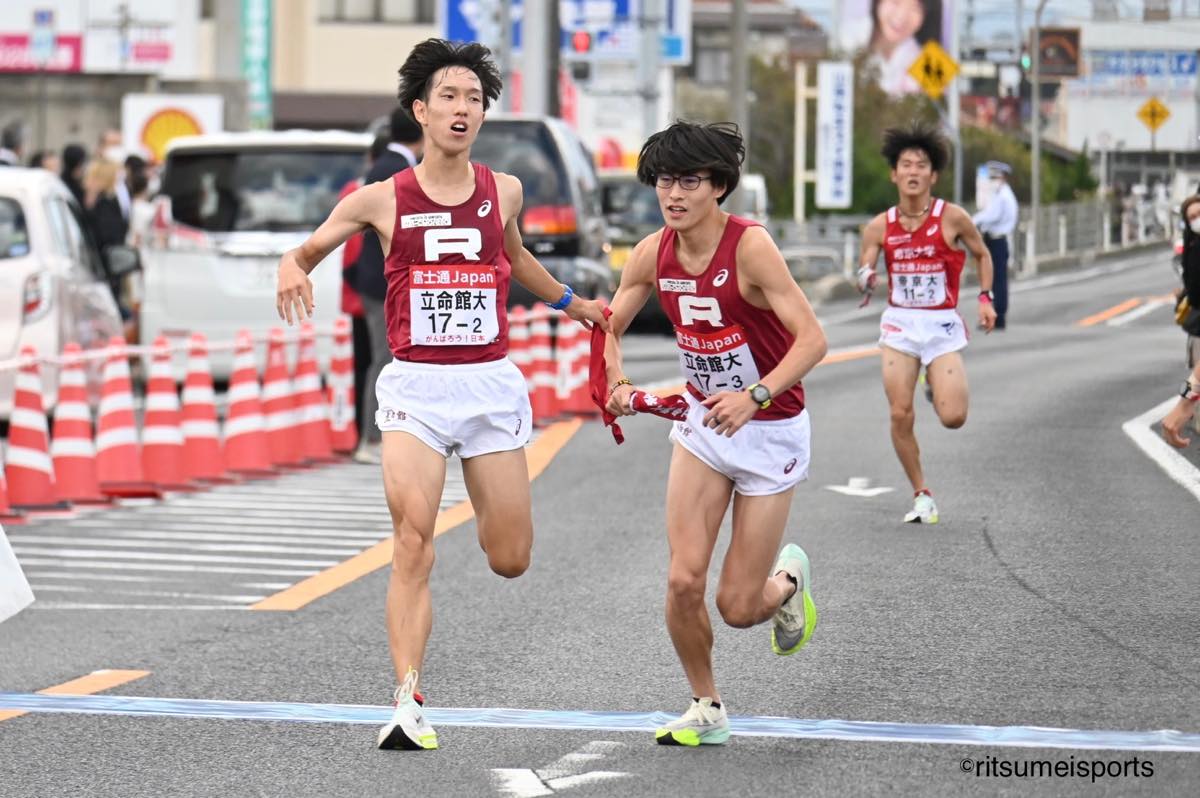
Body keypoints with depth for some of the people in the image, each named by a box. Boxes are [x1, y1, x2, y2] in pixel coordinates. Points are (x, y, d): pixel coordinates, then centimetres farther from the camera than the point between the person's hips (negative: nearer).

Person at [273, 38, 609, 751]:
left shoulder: (503, 192, 6)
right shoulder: (382, 200, -1)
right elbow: (308, 249, 10)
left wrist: (571, 302, 36)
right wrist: (291, 267, -13)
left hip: (492, 384, 2)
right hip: (415, 386, -2)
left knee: (511, 560, 7)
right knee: (413, 545, -16)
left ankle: (485, 494, 44)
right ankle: (409, 704, -15)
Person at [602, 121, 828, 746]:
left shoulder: (749, 246, -23)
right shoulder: (653, 254, -7)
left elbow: (812, 339, -27)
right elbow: (609, 327, 7)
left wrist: (754, 396, -40)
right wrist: (618, 383, -13)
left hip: (771, 430, -4)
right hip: (702, 421, 4)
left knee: (738, 606, -2)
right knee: (683, 580, -9)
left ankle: (788, 579, 35)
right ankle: (706, 710, 14)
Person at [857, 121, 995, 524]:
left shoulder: (952, 218, -6)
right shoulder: (879, 227, -2)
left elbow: (982, 254, 10)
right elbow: (864, 275, 1)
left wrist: (985, 298, 1)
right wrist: (865, 280, -22)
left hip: (941, 325, -1)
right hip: (899, 324, 1)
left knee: (953, 418, -11)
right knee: (900, 415, -7)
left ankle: (941, 385, 27)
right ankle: (922, 495, 9)